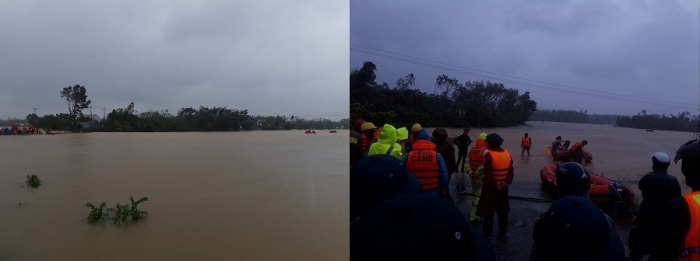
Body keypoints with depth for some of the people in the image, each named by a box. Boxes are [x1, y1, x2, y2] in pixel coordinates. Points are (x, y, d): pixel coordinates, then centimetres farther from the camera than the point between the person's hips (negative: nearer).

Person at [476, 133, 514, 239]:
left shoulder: (489, 154, -18)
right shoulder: (507, 154, 3)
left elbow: (487, 173, -22)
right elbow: (510, 171, 3)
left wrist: (494, 185, -14)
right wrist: (507, 182, 1)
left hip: (491, 187, -6)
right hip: (503, 187, 6)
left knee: (488, 210, 5)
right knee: (502, 210, 17)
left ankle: (488, 233, 12)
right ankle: (503, 232, 26)